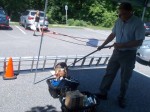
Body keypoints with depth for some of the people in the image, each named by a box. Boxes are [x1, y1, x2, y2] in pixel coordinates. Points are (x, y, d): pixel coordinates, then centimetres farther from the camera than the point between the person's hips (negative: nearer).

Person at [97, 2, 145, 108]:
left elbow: (139, 42, -21)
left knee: (125, 79, 8)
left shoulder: (138, 23, -17)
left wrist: (122, 45, -24)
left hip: (129, 54, -5)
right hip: (117, 52, 5)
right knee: (109, 74, 11)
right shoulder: (119, 21, 1)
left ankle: (121, 98, 27)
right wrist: (103, 45, 13)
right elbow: (113, 35, 13)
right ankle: (103, 93, 25)